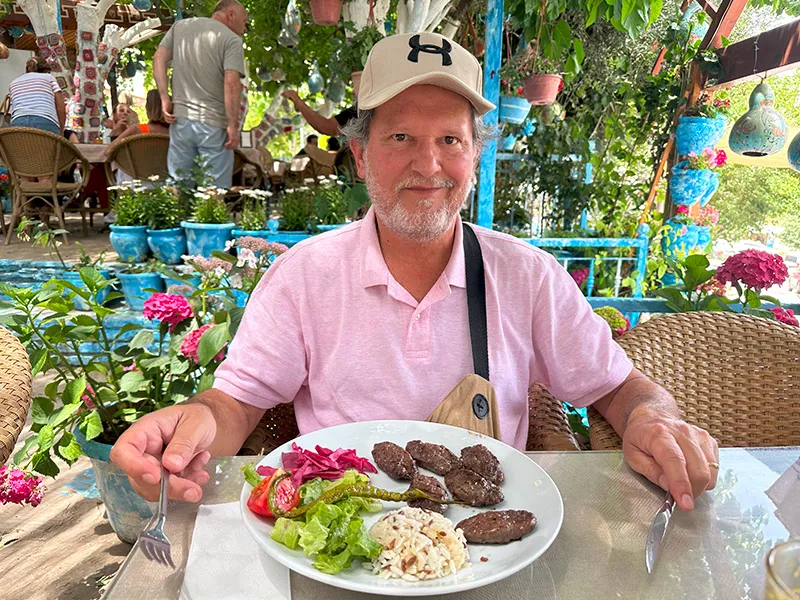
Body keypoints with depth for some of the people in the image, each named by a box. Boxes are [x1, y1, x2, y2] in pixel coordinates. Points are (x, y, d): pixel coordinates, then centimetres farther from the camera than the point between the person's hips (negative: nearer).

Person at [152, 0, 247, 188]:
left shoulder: (180, 26, 14)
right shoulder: (232, 40, -5)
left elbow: (158, 58, 10)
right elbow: (231, 84, -15)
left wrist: (165, 98, 7)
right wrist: (233, 126, -13)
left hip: (180, 118, 6)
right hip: (214, 124, -5)